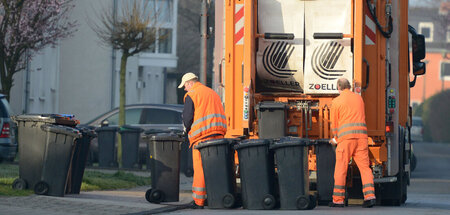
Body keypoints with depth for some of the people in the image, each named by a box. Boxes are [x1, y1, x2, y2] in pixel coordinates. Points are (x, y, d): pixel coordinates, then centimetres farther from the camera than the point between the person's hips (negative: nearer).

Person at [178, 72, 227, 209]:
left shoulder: (191, 95, -1)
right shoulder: (213, 93, 22)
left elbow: (187, 117, -6)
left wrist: (188, 131, 11)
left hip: (202, 136, -7)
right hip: (218, 135, 7)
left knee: (200, 169, -5)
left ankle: (199, 201, -6)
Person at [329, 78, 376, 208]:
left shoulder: (336, 102, 3)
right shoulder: (359, 98, 18)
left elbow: (334, 124, 6)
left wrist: (336, 138, 25)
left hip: (346, 138, -4)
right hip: (361, 136, 4)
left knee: (340, 169, 2)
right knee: (364, 167, 3)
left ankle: (338, 200, 3)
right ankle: (370, 196, -10)